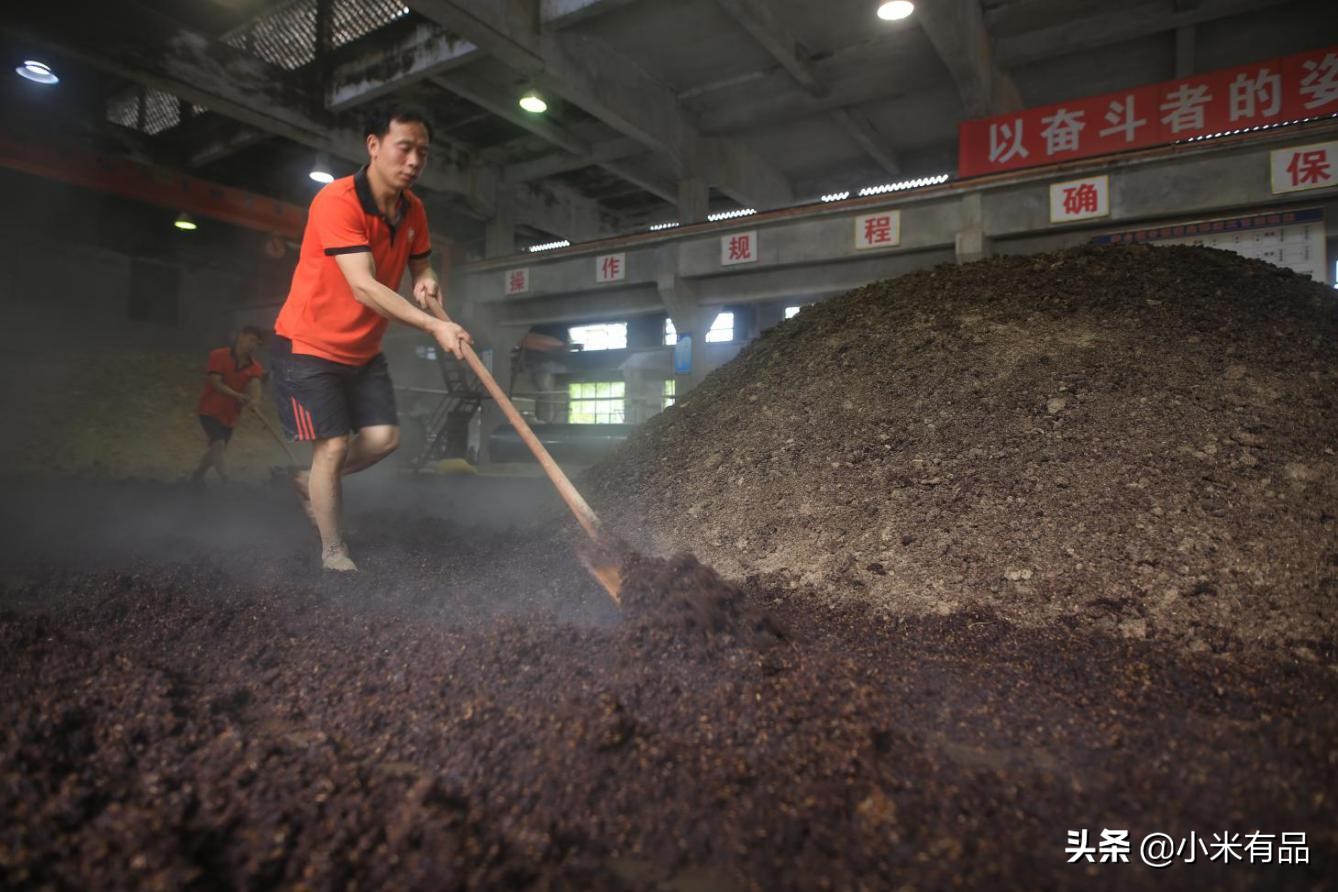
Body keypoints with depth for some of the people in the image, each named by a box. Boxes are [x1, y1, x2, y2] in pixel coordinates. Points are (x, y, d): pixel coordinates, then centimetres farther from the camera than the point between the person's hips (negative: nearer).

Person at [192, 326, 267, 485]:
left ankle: (197, 477, 38)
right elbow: (216, 383, -19)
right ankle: (226, 480, -28)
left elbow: (254, 384, -20)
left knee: (216, 449, 17)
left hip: (230, 415, 5)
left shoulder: (254, 368, 0)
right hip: (210, 410, -5)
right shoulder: (218, 356, -10)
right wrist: (238, 396, -34)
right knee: (218, 444, -24)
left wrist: (253, 399, -43)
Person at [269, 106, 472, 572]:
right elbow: (364, 288, -33)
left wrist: (427, 284, -13)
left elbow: (420, 267, 13)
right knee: (334, 445, -8)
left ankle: (312, 482, 28)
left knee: (384, 437, -3)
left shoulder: (413, 209, -1)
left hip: (363, 351, 7)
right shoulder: (337, 201, -24)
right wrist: (435, 325, -40)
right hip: (309, 345, -6)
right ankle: (333, 551, 13)